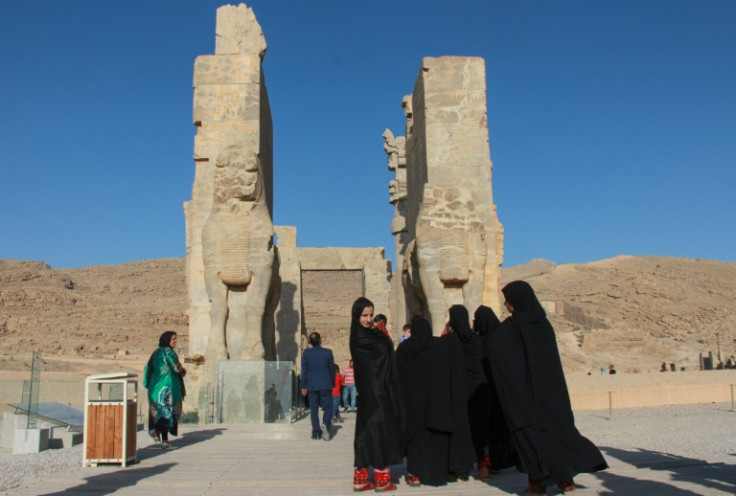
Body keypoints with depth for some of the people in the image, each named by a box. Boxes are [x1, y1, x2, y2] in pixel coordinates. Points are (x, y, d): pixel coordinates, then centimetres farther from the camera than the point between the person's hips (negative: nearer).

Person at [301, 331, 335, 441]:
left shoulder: (306, 353, -1)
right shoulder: (328, 352, -2)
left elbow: (304, 370, 1)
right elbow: (332, 369, 4)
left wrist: (303, 386, 6)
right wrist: (333, 384, 15)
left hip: (311, 386, 1)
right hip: (325, 385, -1)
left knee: (313, 409, 7)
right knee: (328, 406, 7)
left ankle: (316, 432, 5)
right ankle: (326, 424, -19)